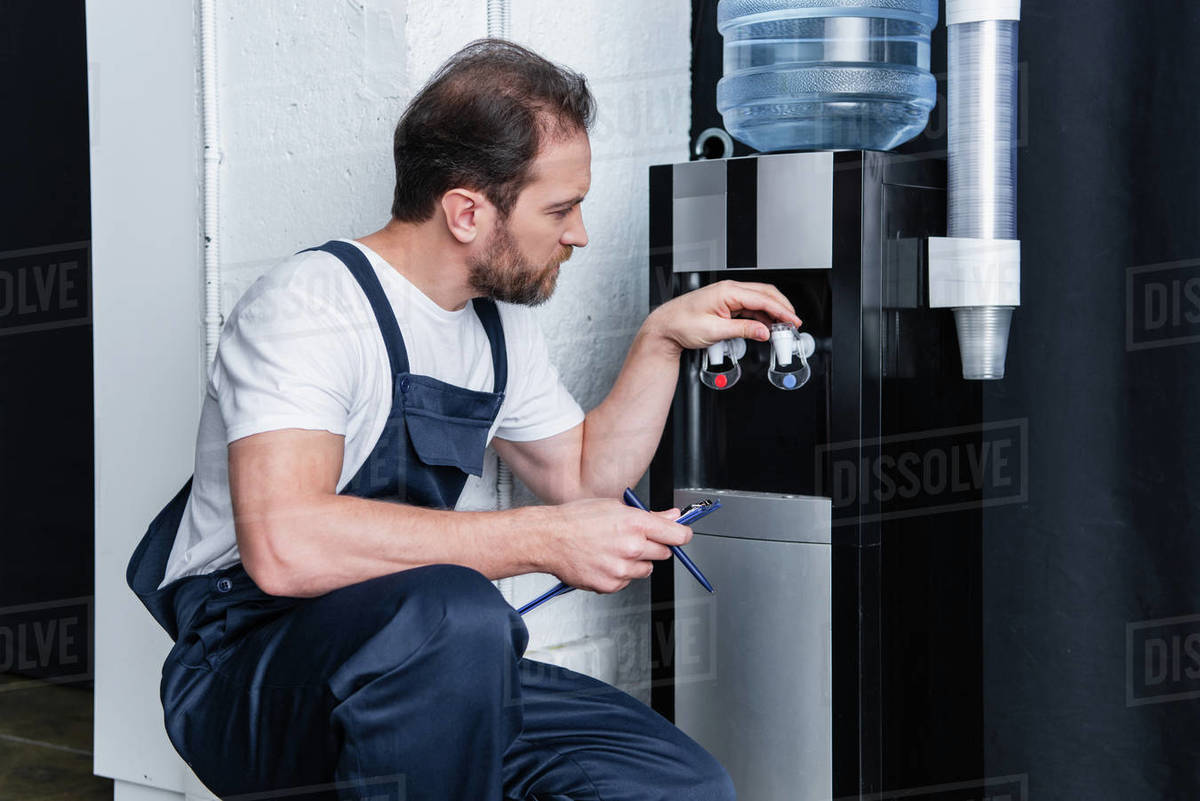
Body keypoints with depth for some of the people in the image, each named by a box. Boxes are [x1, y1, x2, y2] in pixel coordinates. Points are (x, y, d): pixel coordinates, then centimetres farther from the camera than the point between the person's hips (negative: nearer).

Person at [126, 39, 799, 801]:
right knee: (451, 613, -39)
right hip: (252, 671, -8)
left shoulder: (500, 322, 11)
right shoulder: (312, 302, -17)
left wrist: (662, 338, 10)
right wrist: (543, 539, -29)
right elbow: (284, 544, -32)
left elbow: (585, 478, 23)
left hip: (428, 669, 8)